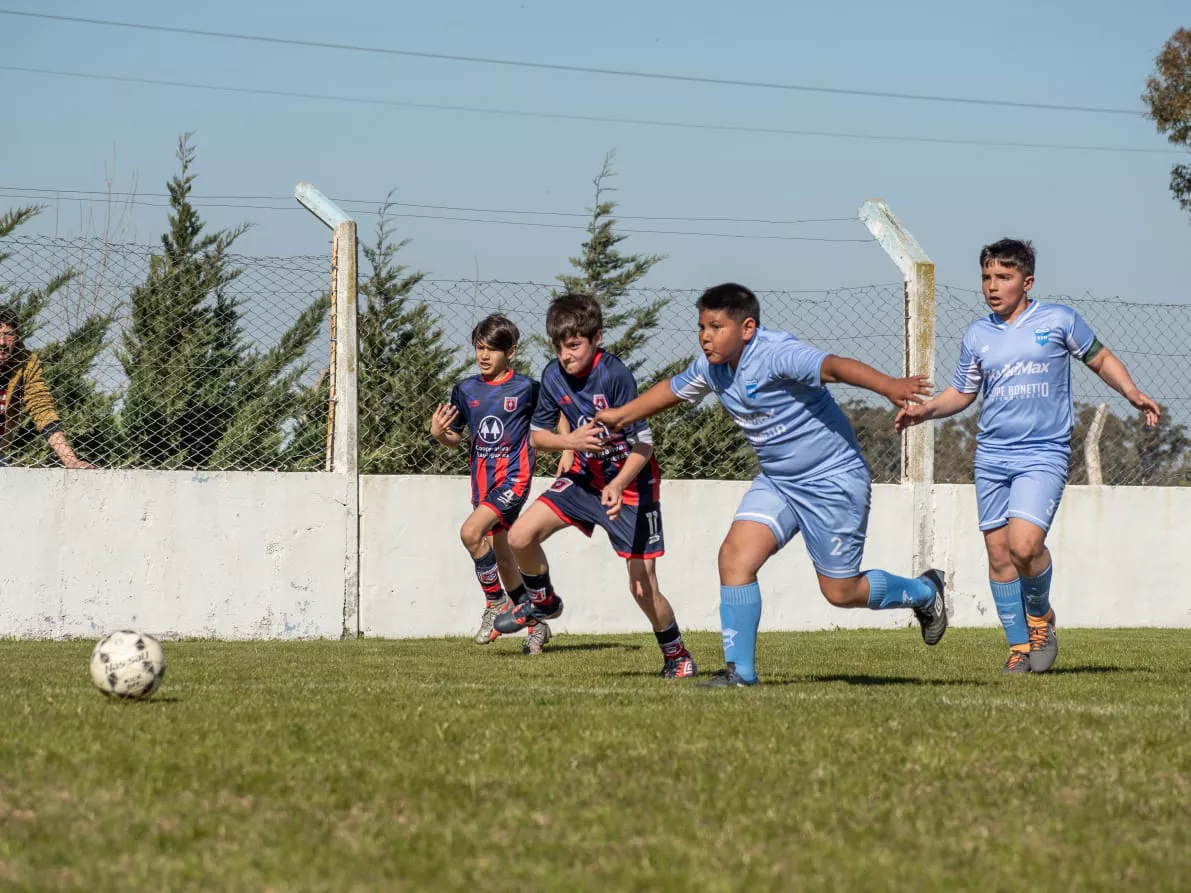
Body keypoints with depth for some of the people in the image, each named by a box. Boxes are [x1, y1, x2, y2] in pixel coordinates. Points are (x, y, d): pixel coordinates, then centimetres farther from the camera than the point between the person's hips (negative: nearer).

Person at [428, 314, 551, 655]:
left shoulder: (526, 388, -6)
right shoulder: (466, 390, 6)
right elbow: (454, 438, 13)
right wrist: (439, 433, -8)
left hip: (514, 476, -6)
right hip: (483, 480, 6)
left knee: (471, 532, -24)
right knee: (500, 555, 10)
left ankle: (496, 604, -6)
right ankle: (536, 624, 25)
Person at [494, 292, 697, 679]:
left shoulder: (615, 376, -25)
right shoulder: (554, 375, -7)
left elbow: (644, 444, -23)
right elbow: (537, 434, 2)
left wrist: (618, 485, -38)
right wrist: (571, 441, -19)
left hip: (630, 482, -5)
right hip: (586, 474, 5)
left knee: (643, 587, -7)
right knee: (520, 536, -10)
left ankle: (676, 654, 18)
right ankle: (543, 601, 19)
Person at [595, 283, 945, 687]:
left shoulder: (776, 354, -27)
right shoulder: (711, 366, -2)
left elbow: (834, 366, -43)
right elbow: (674, 389, 20)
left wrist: (888, 386, -61)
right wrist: (620, 415, 32)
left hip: (833, 479, -7)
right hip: (776, 481, 7)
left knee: (841, 592, 1)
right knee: (735, 554, -12)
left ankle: (924, 592, 30)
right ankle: (740, 672, -6)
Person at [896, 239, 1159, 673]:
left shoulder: (1059, 320, 0)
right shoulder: (977, 335, 8)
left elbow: (1100, 359, 13)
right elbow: (962, 393, 18)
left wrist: (1133, 394, -2)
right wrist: (924, 409, 1)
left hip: (1043, 454, -4)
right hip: (992, 456, 4)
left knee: (1025, 544, -21)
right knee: (998, 553, 3)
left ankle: (1041, 616, 8)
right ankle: (1019, 647, 16)